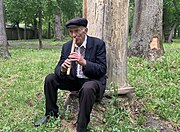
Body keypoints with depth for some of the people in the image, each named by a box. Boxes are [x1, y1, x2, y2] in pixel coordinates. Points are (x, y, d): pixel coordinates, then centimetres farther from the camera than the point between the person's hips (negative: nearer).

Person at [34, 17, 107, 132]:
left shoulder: (98, 44, -13)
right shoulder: (66, 46, 0)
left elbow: (102, 70, -19)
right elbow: (58, 69, -1)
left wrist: (84, 62, -35)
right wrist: (62, 69, -27)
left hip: (93, 80, -5)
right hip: (74, 80, 6)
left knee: (87, 88, -38)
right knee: (50, 79, -8)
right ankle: (51, 114, 11)